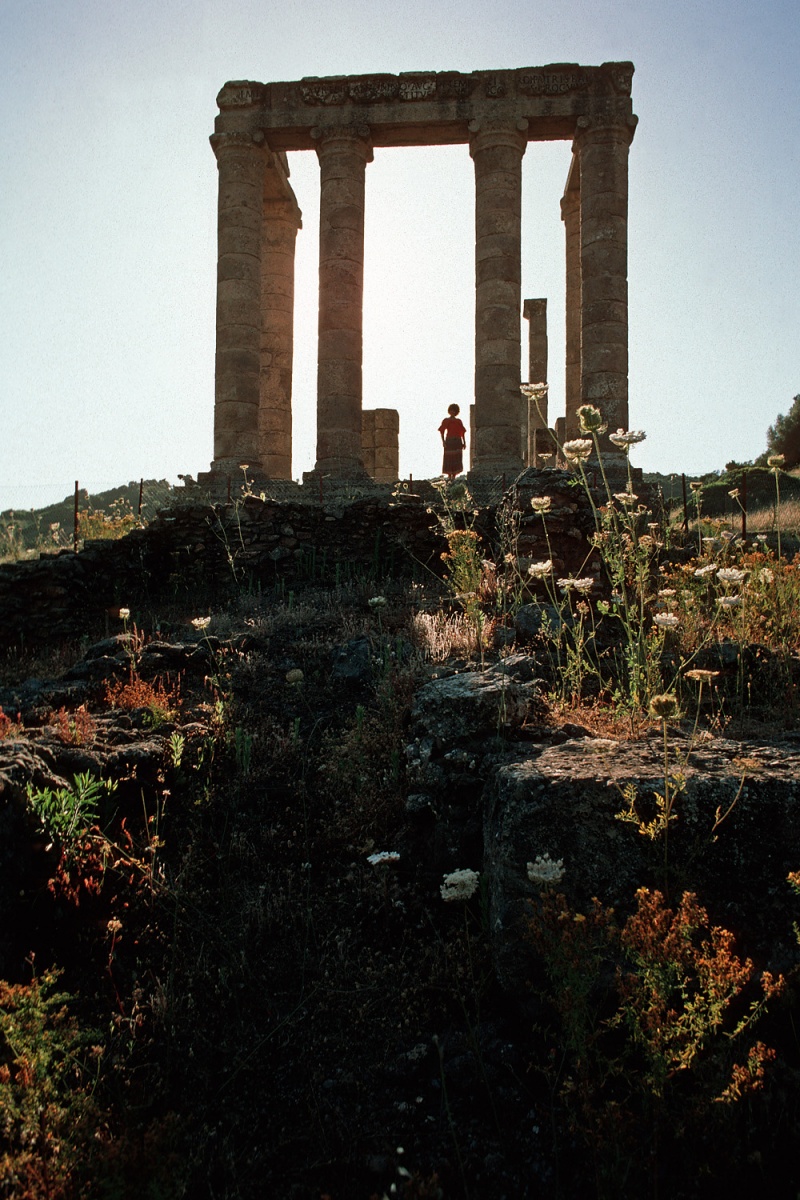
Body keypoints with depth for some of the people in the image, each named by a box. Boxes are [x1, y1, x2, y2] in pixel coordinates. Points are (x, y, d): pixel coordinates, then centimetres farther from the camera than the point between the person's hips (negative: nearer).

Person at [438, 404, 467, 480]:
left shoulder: (459, 421, 12)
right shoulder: (446, 420, 2)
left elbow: (462, 432, 12)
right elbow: (442, 431, -3)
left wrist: (464, 443, 5)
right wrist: (443, 441, -14)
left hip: (458, 442, 3)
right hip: (449, 441, -3)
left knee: (457, 460, -1)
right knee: (449, 459, -5)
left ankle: (454, 476, 6)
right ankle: (449, 476, 2)